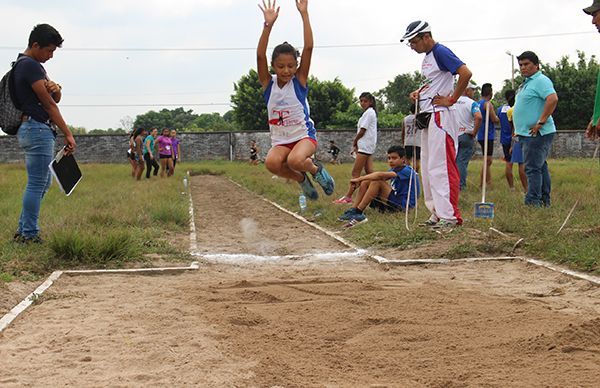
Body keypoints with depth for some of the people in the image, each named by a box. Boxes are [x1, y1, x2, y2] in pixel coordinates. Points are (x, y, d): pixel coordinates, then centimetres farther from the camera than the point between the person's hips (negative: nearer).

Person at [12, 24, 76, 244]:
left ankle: (23, 230, 19)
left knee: (43, 182, 16)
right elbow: (49, 104, -15)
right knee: (37, 184, -6)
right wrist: (68, 134, -12)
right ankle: (29, 234, -1)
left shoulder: (22, 65, 19)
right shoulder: (31, 66, -13)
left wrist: (56, 89, -8)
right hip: (37, 128, -11)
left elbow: (55, 99, 17)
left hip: (31, 129, 11)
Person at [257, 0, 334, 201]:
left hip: (304, 135, -2)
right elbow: (260, 55, -16)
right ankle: (301, 179, 0)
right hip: (280, 141, 2)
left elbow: (309, 47, -16)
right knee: (271, 162, -31)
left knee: (295, 160, -35)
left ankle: (316, 169, 1)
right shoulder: (268, 84, -1)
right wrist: (268, 24, -26)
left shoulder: (299, 80, -5)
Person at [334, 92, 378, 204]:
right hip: (368, 147, 10)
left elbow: (362, 130, -13)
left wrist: (354, 142, 1)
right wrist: (356, 144, 11)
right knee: (369, 171, 9)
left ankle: (348, 197, -11)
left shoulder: (368, 112, -10)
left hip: (365, 146, -10)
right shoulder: (371, 112, 20)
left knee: (355, 172, -10)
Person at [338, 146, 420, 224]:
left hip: (404, 205, -9)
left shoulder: (407, 171, -16)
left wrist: (359, 179, -23)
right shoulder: (393, 170, 14)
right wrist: (361, 179, -17)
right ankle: (352, 210, -14)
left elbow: (381, 175, -25)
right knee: (366, 182, -3)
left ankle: (358, 212, -23)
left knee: (377, 182, -25)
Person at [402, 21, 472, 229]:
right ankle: (438, 213, 18)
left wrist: (452, 100, -19)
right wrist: (419, 92, 11)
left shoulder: (441, 52, -12)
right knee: (428, 168, 12)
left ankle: (450, 215, -10)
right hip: (427, 117, 11)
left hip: (440, 116, -11)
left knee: (440, 167, -12)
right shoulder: (427, 57, 17)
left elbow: (466, 73, -24)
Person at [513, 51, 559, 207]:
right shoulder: (527, 83, 20)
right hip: (528, 134, 11)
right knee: (541, 167, 14)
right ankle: (545, 201, 21)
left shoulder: (541, 81, -12)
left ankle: (532, 202, -10)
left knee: (533, 168, -11)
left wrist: (541, 122, -26)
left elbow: (553, 99, -27)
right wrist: (518, 130, 20)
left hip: (536, 134, -11)